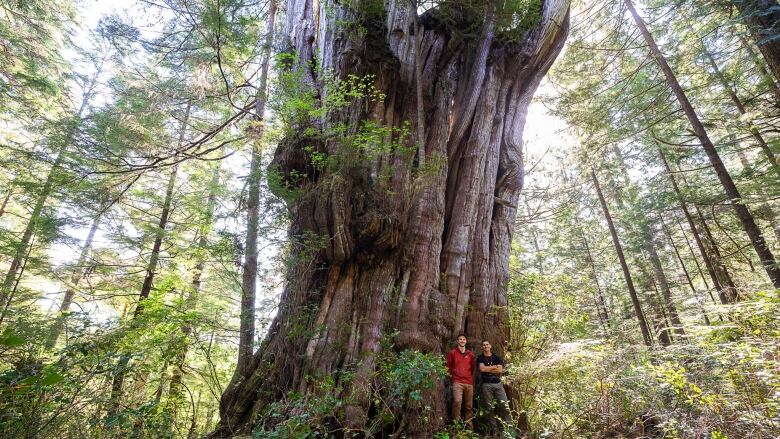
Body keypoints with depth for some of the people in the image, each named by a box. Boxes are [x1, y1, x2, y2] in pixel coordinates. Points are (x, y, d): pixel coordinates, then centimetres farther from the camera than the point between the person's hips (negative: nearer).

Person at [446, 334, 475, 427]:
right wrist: (451, 375, 6)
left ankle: (468, 423, 20)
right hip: (457, 382, -4)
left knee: (468, 405, 7)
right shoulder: (452, 352, 2)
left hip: (469, 382, 4)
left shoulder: (470, 354, 12)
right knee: (457, 401, -19)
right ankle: (456, 422, -7)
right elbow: (448, 366, 9)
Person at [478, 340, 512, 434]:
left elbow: (500, 370, -3)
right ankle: (494, 429, 11)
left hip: (498, 384, 2)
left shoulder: (497, 357, 11)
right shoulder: (480, 358, 5)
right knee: (490, 408, 2)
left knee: (505, 405, -5)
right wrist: (494, 367, -4)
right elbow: (482, 369, -13)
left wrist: (487, 369, -5)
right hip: (486, 385, -2)